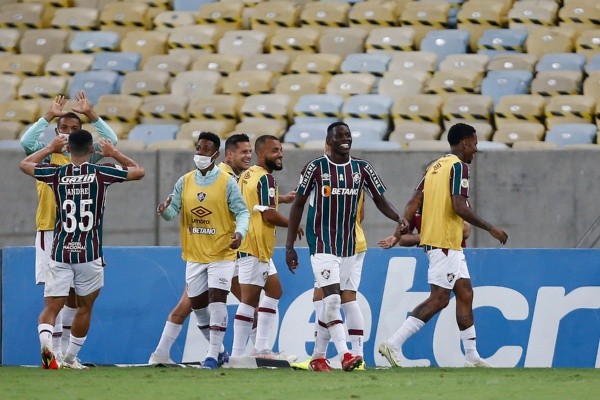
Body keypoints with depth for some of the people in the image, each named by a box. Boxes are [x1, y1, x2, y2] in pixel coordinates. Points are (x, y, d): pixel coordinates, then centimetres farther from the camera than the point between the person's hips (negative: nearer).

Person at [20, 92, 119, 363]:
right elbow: (26, 142, -16)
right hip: (50, 231, -4)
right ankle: (54, 351, -10)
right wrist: (49, 116, -15)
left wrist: (90, 114, -8)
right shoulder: (47, 154, 2)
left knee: (75, 294, 8)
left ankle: (66, 349, 19)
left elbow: (111, 142, -3)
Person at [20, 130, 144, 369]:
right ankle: (70, 358, 21)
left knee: (51, 306, -2)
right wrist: (114, 154, 23)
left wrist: (51, 148, 31)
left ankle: (46, 342, -30)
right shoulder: (101, 173, -4)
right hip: (89, 254, -1)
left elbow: (25, 164, 21)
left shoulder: (56, 174, 1)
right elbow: (138, 171, 12)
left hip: (60, 252, 1)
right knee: (85, 306, 16)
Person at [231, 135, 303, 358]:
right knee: (250, 298, -8)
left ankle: (261, 348, 14)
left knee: (274, 290, 16)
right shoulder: (266, 178, -14)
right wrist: (293, 225, -5)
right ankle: (237, 354, -8)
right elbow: (269, 214, -19)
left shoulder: (246, 176, 15)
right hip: (255, 246, -10)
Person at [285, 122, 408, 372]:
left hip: (348, 246, 5)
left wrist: (399, 219, -13)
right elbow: (298, 205, 0)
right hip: (322, 245, -5)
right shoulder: (316, 168, -5)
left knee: (330, 302, 10)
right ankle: (345, 355, -24)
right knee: (332, 298, -17)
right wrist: (289, 246, -3)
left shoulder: (362, 169, 5)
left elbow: (380, 200, 9)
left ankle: (318, 356, 19)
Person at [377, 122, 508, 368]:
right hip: (445, 243, -10)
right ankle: (394, 343, -13)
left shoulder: (435, 167, 16)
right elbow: (459, 207, -20)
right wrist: (490, 228, -12)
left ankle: (472, 356, 12)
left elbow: (413, 204, 10)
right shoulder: (458, 166, -10)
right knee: (439, 299, -10)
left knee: (465, 294, 11)